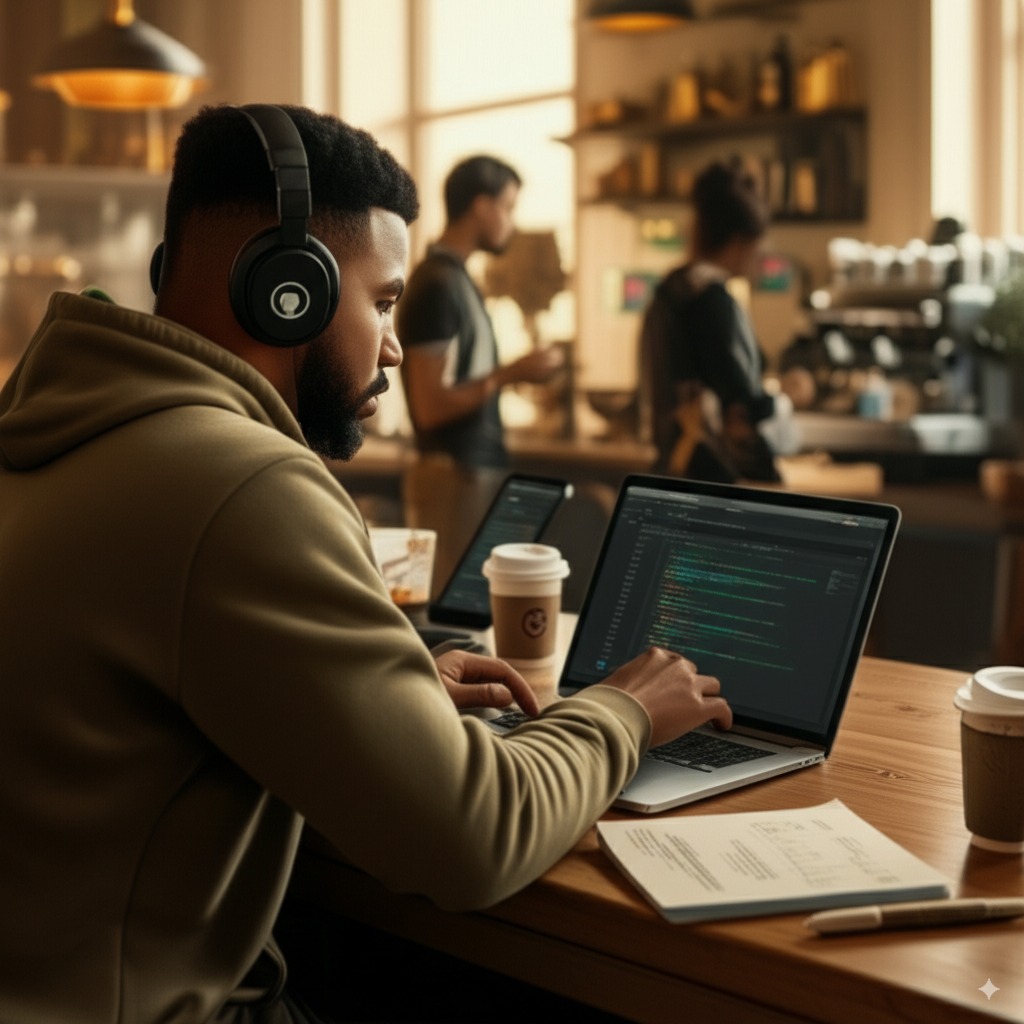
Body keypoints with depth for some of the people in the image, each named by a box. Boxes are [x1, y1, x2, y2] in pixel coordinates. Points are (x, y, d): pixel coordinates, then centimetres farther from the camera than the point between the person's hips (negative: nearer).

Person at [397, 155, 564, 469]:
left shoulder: (456, 278, 12)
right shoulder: (437, 285, -16)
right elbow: (430, 407, -21)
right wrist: (511, 374, -17)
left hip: (480, 467, 9)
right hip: (458, 475, -9)